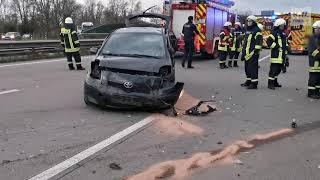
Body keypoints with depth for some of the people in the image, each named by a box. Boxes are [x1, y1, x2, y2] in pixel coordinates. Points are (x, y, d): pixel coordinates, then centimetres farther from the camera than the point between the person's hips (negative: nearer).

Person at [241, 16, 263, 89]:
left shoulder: (257, 31, -8)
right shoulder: (247, 30, 21)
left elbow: (259, 42, -15)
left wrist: (256, 51, -20)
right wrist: (243, 53, 24)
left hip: (253, 53, -9)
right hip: (247, 53, 9)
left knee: (253, 68, -10)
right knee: (247, 67, 14)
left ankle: (254, 83, -7)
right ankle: (248, 81, 26)